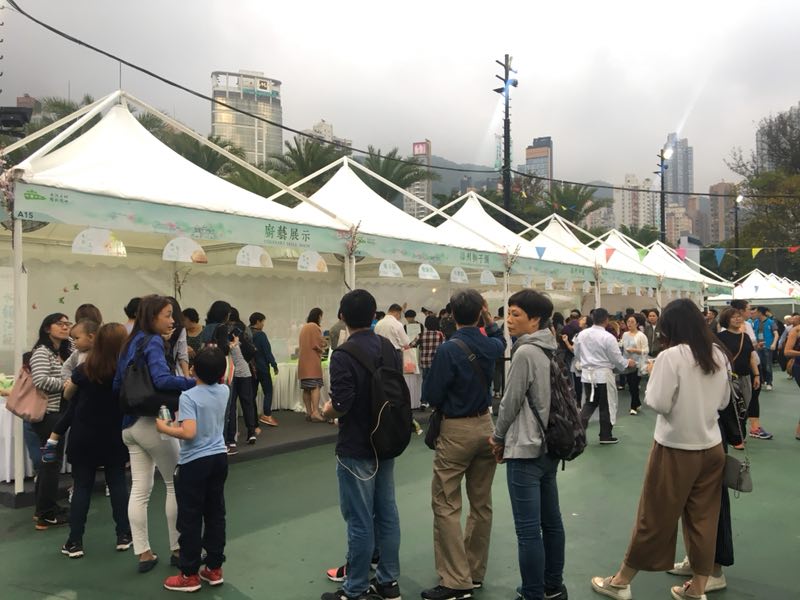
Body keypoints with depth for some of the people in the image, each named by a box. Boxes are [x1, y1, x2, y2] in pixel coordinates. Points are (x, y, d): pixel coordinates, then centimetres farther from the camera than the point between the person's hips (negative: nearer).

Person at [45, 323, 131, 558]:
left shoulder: (84, 370, -12)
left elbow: (67, 396, 5)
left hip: (84, 437, 0)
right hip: (114, 437, 0)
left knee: (82, 486, 8)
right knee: (117, 482, 12)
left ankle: (75, 542, 10)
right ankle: (123, 536, 15)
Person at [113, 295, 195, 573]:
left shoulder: (131, 343, 11)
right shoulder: (153, 342, -15)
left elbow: (117, 385, 17)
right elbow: (162, 379, -31)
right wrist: (199, 383, -31)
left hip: (130, 425, 8)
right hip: (153, 422, -8)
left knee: (140, 488, 9)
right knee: (175, 484, 6)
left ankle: (143, 554, 13)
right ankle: (177, 548, 14)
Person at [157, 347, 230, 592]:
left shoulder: (188, 397, -17)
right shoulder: (224, 391, 1)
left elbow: (189, 433, -26)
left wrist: (164, 428, -12)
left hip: (194, 462, -6)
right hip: (219, 458, 6)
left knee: (190, 519, 5)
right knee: (216, 514, 14)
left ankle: (189, 575, 15)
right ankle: (214, 568, 23)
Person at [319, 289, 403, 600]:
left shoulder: (343, 355, -19)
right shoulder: (391, 349, 3)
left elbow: (341, 406, -23)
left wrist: (326, 411, -2)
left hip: (356, 448, -7)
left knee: (360, 521, 3)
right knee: (387, 514, 14)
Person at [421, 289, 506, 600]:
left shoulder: (449, 349, -20)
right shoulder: (490, 345, -1)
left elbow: (431, 395, -15)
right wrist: (490, 320, 14)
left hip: (456, 430, -7)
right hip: (485, 425, 7)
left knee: (446, 506, 0)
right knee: (481, 503, 13)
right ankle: (475, 573, 25)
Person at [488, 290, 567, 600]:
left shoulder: (525, 352, -18)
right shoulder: (551, 350, 9)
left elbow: (510, 402, -14)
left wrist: (498, 437, 2)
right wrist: (506, 436, 17)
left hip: (525, 450, -9)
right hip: (549, 446, 9)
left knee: (528, 529, -2)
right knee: (551, 521, 17)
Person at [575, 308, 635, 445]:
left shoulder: (582, 334, -2)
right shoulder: (608, 337, -18)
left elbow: (577, 354, 8)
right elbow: (617, 359, -11)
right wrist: (627, 363, 10)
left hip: (587, 374, 5)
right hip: (603, 375, -5)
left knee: (589, 404, 17)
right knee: (607, 406, 10)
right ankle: (605, 436, 18)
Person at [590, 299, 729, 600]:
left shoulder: (671, 357, -17)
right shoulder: (718, 355, 1)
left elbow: (658, 403, -18)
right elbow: (724, 401, 10)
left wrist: (653, 377, -2)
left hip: (676, 449, -5)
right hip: (711, 447, 6)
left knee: (654, 517, 5)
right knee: (703, 520, 13)